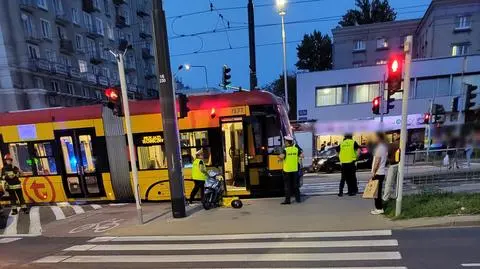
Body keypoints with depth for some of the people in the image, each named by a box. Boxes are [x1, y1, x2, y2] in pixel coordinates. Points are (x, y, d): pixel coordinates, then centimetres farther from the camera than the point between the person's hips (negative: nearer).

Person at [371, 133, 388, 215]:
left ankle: (379, 209, 4)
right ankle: (379, 207, 21)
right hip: (381, 172, 9)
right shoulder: (384, 147, 13)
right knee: (378, 191, 15)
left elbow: (377, 161, -20)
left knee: (377, 192, -2)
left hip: (378, 173, -9)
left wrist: (373, 172, -16)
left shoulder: (379, 148, -16)